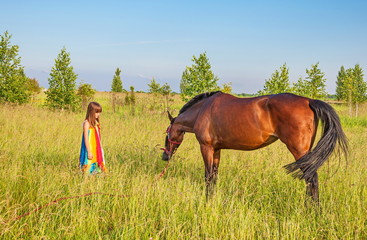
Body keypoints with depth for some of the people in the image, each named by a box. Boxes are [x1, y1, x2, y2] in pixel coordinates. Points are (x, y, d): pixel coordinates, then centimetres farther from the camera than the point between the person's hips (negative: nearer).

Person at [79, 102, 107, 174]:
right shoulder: (87, 123, -12)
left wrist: (100, 150, 15)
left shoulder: (96, 123, 10)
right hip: (90, 150, -7)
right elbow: (86, 139, -15)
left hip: (97, 150, 7)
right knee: (89, 169, -4)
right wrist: (89, 152, -18)